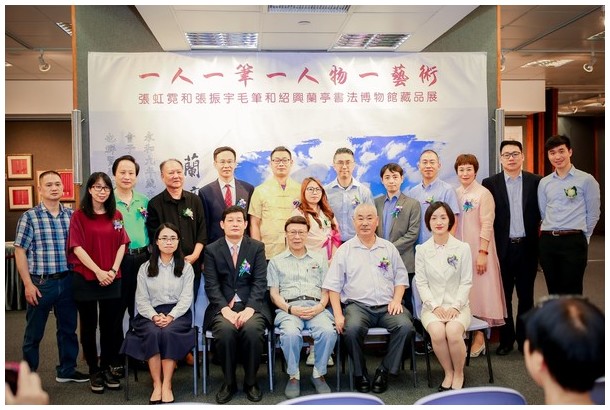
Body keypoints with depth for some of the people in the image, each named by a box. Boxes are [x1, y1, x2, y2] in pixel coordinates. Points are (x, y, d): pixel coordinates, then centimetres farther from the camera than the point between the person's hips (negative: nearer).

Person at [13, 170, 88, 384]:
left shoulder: (71, 215, 5)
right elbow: (20, 251, -5)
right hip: (40, 282, -3)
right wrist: (28, 284, -10)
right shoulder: (29, 217, -5)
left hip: (67, 281, 4)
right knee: (34, 332, 9)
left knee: (68, 328, 14)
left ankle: (66, 370, 29)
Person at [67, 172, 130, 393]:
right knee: (89, 326, 7)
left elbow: (122, 245, 6)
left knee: (111, 325, 6)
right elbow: (77, 247, -9)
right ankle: (94, 371, 18)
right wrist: (98, 271, -15)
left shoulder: (116, 216, 9)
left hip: (112, 279, 3)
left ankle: (107, 368, 20)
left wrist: (113, 270, -7)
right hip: (85, 278, -3)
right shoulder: (79, 215, -2)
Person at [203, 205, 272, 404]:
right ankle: (229, 382, -7)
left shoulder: (257, 247, 7)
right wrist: (225, 309, -17)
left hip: (251, 305, 0)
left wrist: (249, 309, -17)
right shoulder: (211, 250, 7)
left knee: (252, 329, -30)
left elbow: (260, 282, -2)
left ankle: (251, 381, -7)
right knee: (225, 330, -31)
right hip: (223, 307, 0)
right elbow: (212, 285, -1)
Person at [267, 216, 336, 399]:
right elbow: (274, 293, 10)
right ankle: (293, 376, -11)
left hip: (315, 307, 1)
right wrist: (290, 309, -9)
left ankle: (319, 374, -8)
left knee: (328, 331, -32)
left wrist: (320, 306, -6)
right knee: (290, 333, -35)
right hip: (288, 307, -1)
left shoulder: (319, 258, 21)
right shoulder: (276, 261, 18)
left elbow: (326, 289, 15)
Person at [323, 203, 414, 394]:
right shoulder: (344, 250, 9)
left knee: (405, 325, -27)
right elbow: (333, 286, 4)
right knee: (352, 328, -33)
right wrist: (338, 315, -8)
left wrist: (396, 300, -2)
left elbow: (400, 278, 17)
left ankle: (384, 370, -5)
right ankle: (360, 373, -6)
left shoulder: (389, 248, 16)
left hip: (387, 306, 2)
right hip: (357, 305, -2)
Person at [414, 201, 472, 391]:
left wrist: (455, 306, -13)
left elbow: (466, 282, 0)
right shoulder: (422, 249, 5)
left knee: (453, 331, -31)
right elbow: (421, 282, 1)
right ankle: (448, 373, -5)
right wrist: (435, 306, -13)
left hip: (457, 305, 0)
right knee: (437, 332, -31)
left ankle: (459, 374, -4)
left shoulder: (462, 248, 3)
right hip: (432, 305, 1)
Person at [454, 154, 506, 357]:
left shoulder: (483, 194, -7)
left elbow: (487, 225, -11)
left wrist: (483, 253, -16)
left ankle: (479, 338, 8)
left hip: (477, 248, -5)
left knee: (478, 289, 0)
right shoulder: (454, 194, 8)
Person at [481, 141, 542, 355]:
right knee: (503, 296, 8)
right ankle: (506, 339, 22)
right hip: (502, 248, -1)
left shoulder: (536, 181, 2)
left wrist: (536, 239, -2)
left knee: (526, 296, 10)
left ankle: (524, 338, 24)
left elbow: (541, 212, 4)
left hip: (527, 247, 1)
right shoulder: (490, 183, 0)